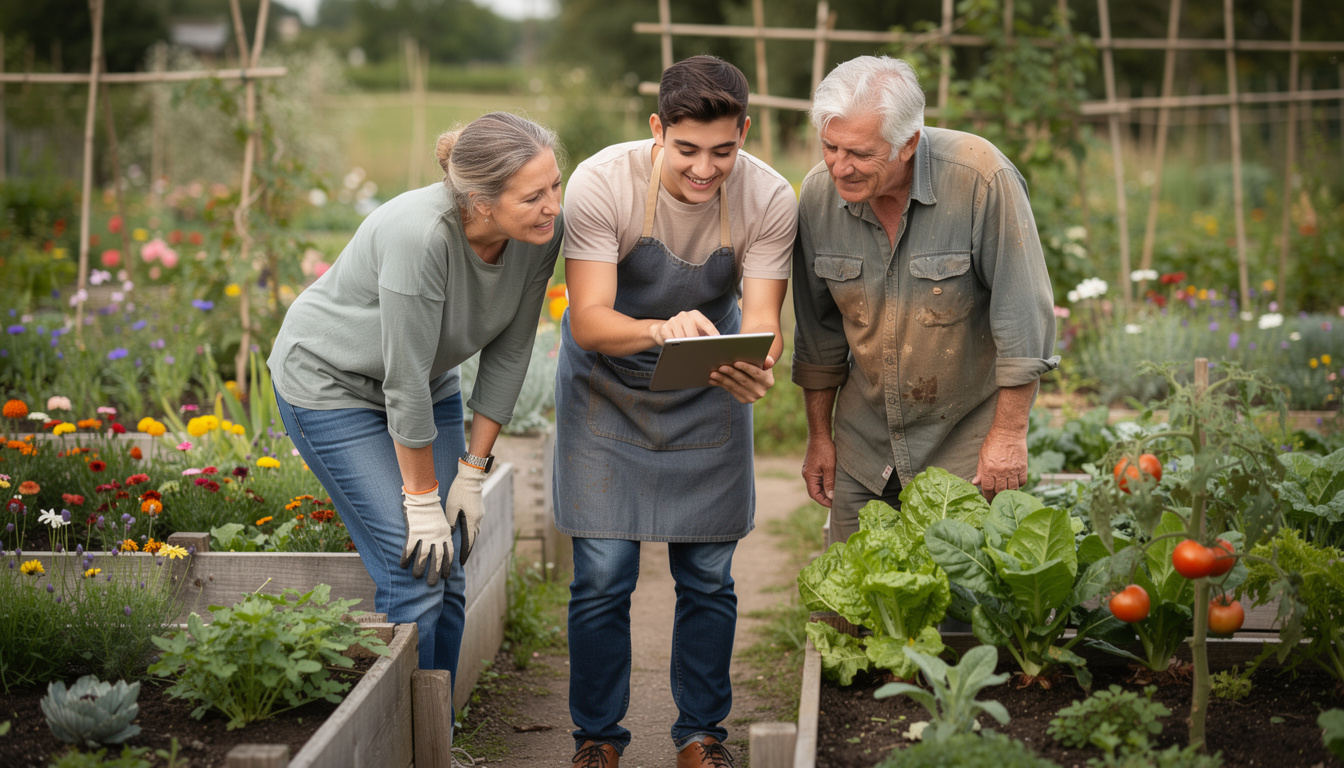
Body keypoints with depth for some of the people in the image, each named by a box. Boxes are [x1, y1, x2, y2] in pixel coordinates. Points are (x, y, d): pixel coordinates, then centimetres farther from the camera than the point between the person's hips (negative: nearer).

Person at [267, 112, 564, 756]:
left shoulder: (543, 233, -18)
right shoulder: (422, 234, -37)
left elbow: (509, 352, -6)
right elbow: (406, 383, -29)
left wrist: (472, 473, -5)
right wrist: (422, 500, -19)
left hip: (429, 384, 6)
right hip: (330, 381, -6)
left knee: (449, 575, 2)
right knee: (414, 576, -12)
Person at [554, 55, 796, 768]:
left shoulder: (768, 198, -19)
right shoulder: (600, 184, -26)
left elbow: (761, 321, -21)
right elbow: (588, 322, -29)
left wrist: (754, 368, -45)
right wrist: (662, 330, -49)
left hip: (707, 393, 2)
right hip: (606, 389, -2)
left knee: (707, 578, 4)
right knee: (602, 578, -3)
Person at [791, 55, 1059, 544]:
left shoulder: (982, 180, -22)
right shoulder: (818, 192, -7)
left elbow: (1023, 315, -16)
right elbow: (818, 330, 5)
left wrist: (1008, 434, -14)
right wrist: (818, 436, 10)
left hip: (967, 439, -4)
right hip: (863, 443, 4)